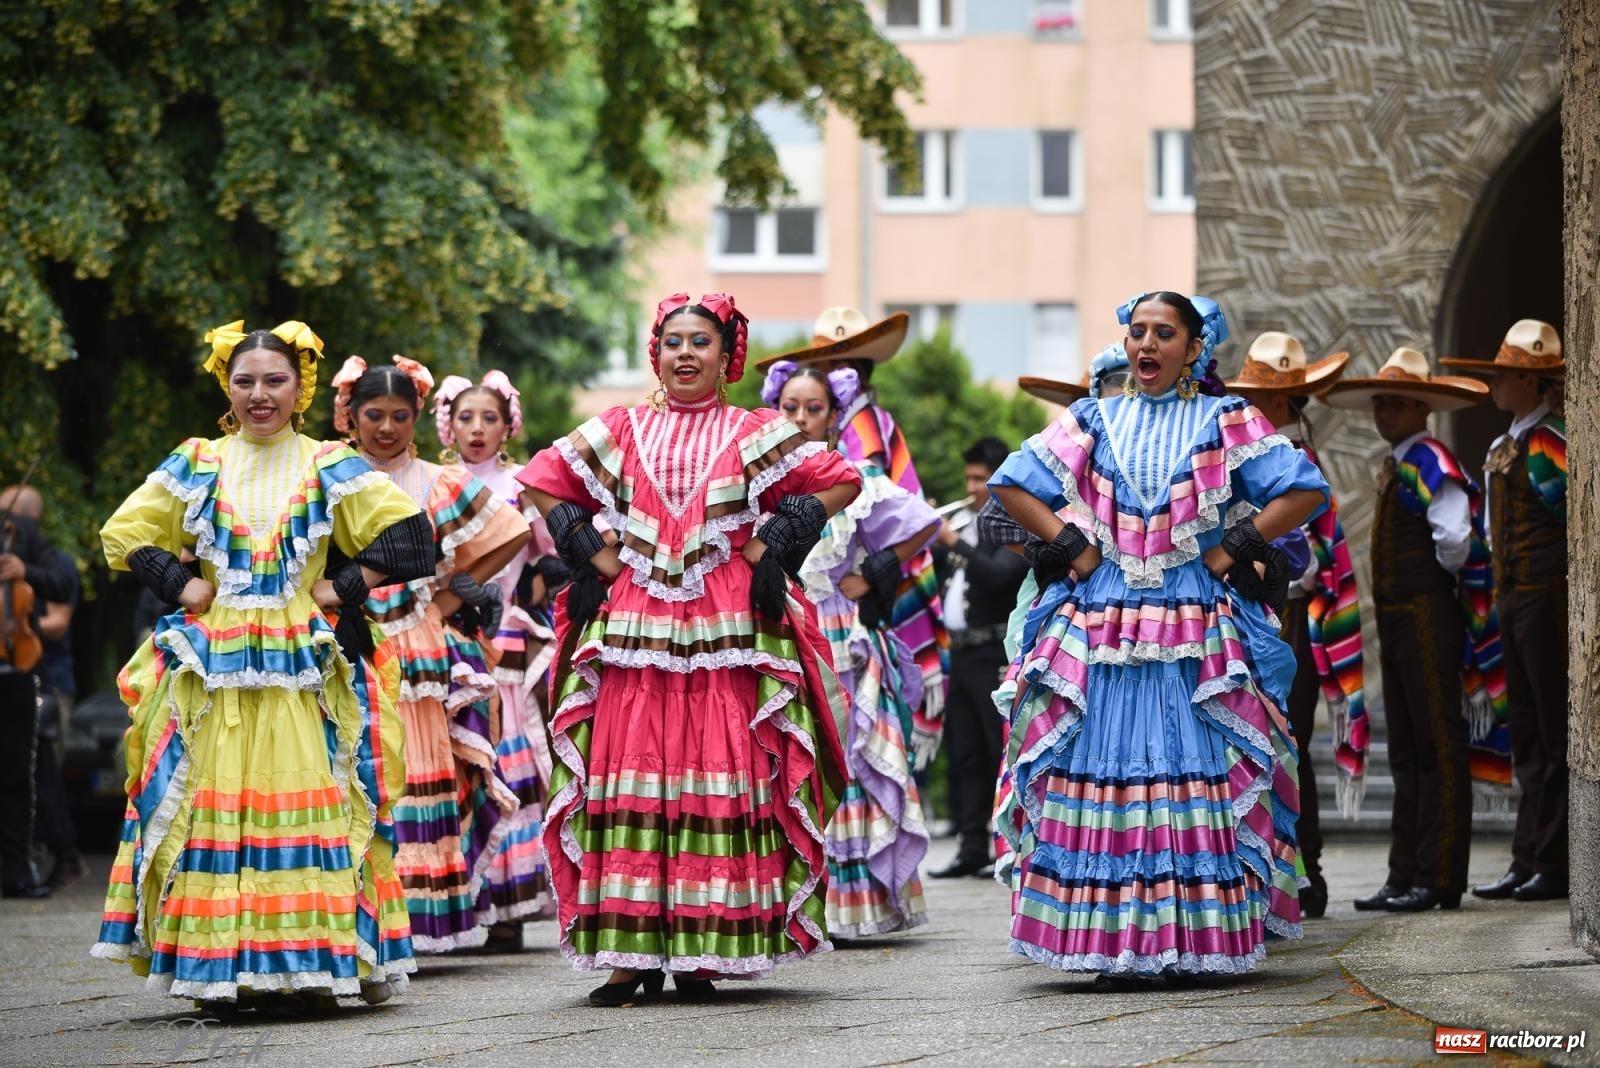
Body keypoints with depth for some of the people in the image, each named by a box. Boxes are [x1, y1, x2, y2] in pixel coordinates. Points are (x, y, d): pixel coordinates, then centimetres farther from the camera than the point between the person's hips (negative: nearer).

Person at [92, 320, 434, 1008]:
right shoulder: (196, 466, 11)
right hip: (213, 662, 1)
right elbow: (125, 534, 13)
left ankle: (309, 964, -5)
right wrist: (182, 587, 2)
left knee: (304, 806, -7)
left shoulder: (330, 469, 6)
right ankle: (220, 970, -2)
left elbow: (406, 535, 1)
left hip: (301, 663, -1)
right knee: (216, 807, -4)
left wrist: (342, 588, -4)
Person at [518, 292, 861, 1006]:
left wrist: (769, 546, -1)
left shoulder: (753, 434, 8)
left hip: (727, 637, -1)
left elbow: (840, 481, 5)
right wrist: (595, 554, 6)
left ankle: (701, 953, 0)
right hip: (632, 635, 1)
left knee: (721, 779, -5)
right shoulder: (621, 432, 13)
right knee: (629, 778, -5)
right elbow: (542, 482, 17)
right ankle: (632, 953, -4)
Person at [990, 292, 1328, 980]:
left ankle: (1199, 942, -4)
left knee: (1196, 774, -7)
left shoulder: (1225, 422, 7)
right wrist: (1072, 547, 2)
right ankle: (1114, 945, -2)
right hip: (1099, 632, 2)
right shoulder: (1095, 421, 14)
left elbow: (1305, 490, -1)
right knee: (1104, 773, -4)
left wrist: (1232, 551, -6)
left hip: (1197, 633, -2)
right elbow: (1011, 484, 12)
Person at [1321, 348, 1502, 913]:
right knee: (1406, 754, 12)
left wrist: (1440, 577, -7)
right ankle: (1405, 876, 17)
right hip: (1394, 618, 10)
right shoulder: (1393, 469, 17)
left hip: (1427, 615, -10)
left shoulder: (1431, 463, -13)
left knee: (1438, 749, -7)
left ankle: (1438, 879, -6)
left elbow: (1455, 538, -23)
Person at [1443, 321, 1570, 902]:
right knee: (1527, 739, 10)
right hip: (1510, 601, 9)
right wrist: (1497, 593, 17)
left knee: (1554, 737, -4)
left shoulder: (1553, 445, -11)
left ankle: (1553, 866, -2)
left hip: (1549, 598, -9)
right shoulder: (1500, 450, 16)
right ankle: (1528, 862, 12)